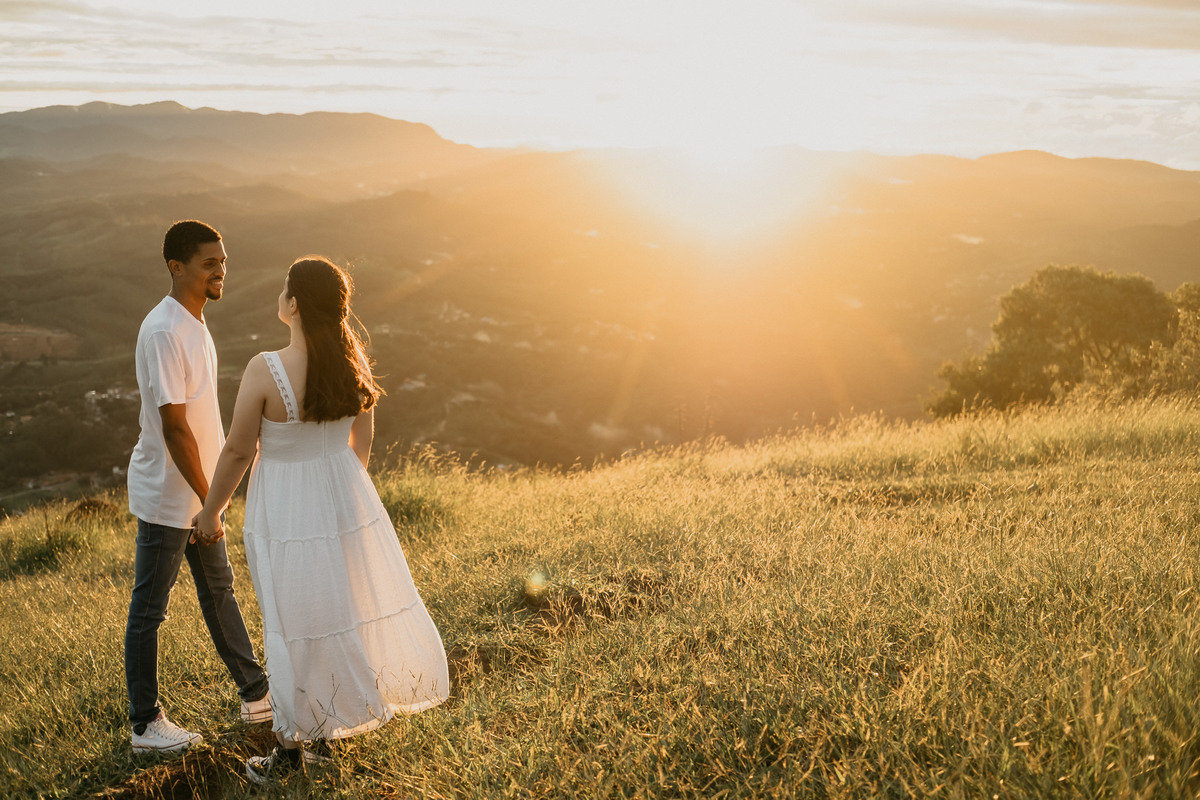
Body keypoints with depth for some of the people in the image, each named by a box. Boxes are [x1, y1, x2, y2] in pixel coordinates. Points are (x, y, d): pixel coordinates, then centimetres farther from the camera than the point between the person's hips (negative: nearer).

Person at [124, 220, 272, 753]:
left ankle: (255, 696, 32)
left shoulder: (193, 322, 7)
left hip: (197, 491, 10)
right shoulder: (163, 332, -23)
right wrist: (207, 502, -21)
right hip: (166, 498, -10)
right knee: (149, 608, 4)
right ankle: (145, 726, 18)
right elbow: (174, 428, -24)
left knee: (219, 591, 19)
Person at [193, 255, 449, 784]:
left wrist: (211, 512, 1)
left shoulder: (265, 370, -24)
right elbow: (362, 442, 5)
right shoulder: (351, 362, -6)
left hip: (285, 509, -5)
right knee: (347, 608, 17)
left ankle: (291, 748, 26)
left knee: (294, 626, 8)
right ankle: (325, 733, 34)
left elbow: (238, 451, -15)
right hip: (345, 499, 5)